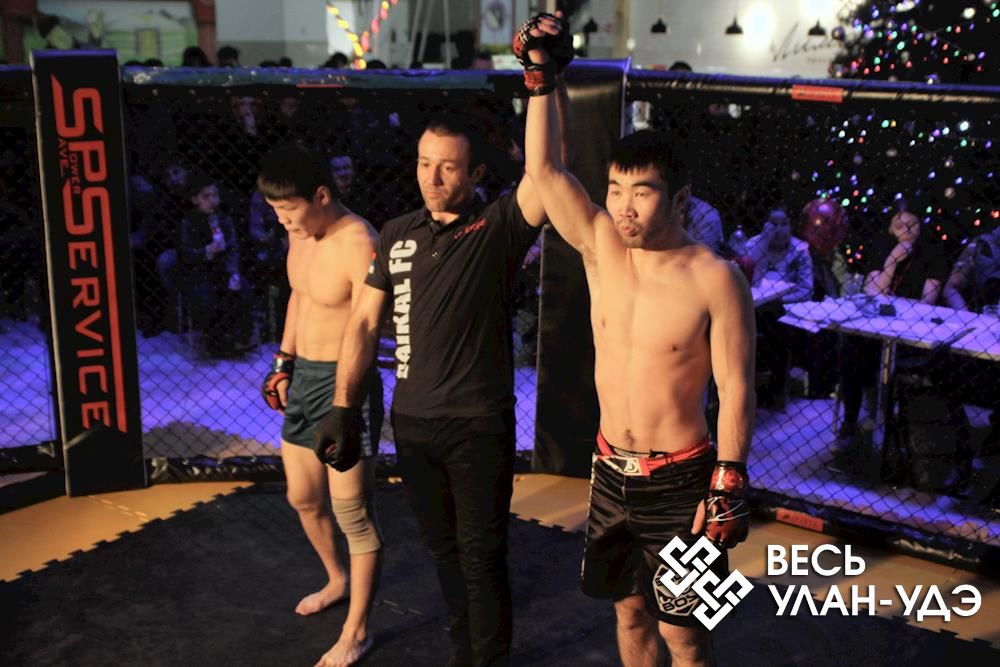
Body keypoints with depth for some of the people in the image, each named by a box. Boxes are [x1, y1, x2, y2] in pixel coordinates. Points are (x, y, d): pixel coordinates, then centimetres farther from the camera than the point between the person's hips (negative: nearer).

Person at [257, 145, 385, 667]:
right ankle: (336, 580, 47)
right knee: (302, 497, 22)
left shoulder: (358, 243, -23)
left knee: (352, 512, 2)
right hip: (303, 376, 9)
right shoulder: (298, 233, 5)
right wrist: (284, 360, 21)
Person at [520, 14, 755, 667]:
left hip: (678, 480, -5)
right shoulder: (602, 246, -3)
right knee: (629, 610, 19)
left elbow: (736, 388, -13)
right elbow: (544, 166, -6)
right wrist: (542, 70, -10)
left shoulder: (716, 280, -15)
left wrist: (729, 485, -15)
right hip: (611, 470, 5)